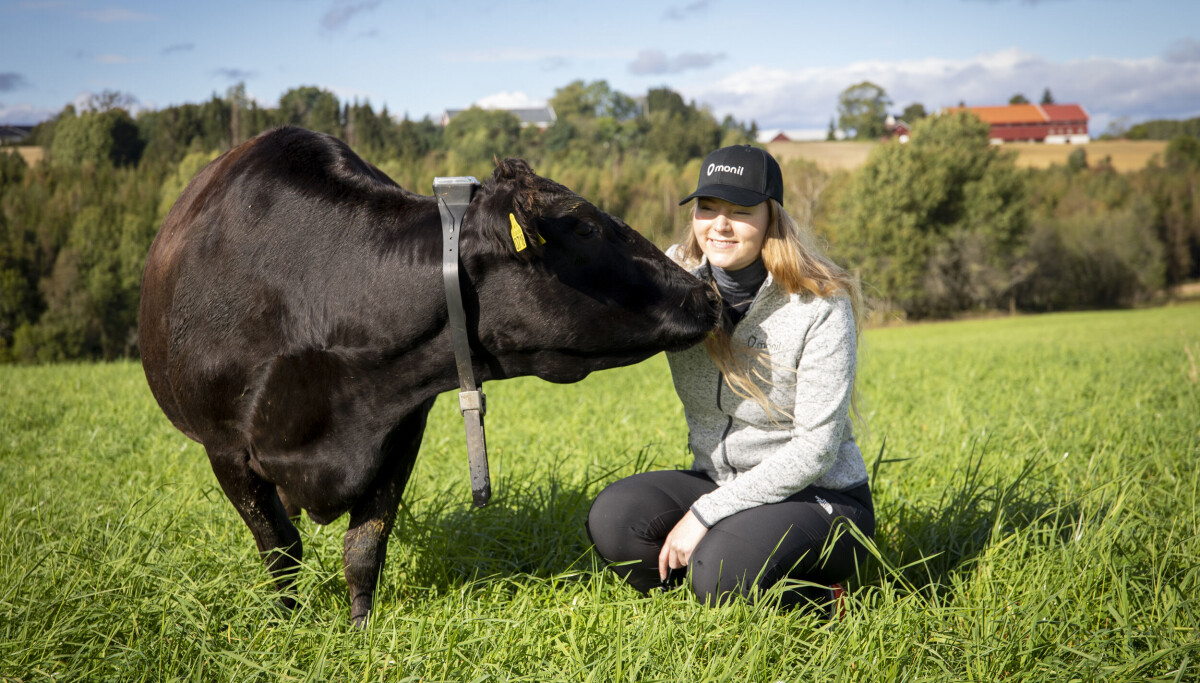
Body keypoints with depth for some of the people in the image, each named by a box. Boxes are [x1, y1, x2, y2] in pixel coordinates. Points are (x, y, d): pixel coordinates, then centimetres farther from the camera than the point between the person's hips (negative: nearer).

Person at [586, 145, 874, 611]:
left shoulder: (821, 306, -18)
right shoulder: (677, 272, -2)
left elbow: (815, 448, -19)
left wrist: (707, 513, -22)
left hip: (816, 497, -5)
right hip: (718, 482, 5)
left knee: (723, 573, -32)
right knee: (614, 517, -22)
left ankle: (816, 599, -1)